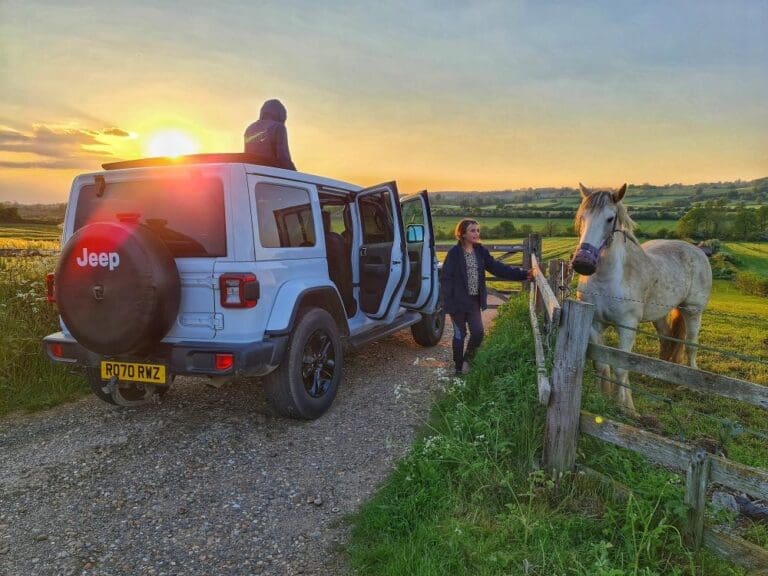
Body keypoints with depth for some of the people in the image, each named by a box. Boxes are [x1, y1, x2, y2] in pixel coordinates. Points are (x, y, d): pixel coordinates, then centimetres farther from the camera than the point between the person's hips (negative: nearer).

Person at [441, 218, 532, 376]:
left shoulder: (481, 251, 4)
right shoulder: (454, 253, -13)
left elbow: (498, 268, 0)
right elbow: (446, 279, -13)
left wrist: (523, 274, -9)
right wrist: (449, 303, -19)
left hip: (474, 300, 5)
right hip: (458, 301, -5)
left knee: (478, 332, 1)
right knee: (460, 335, 6)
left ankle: (467, 359, 26)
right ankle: (459, 368, 23)